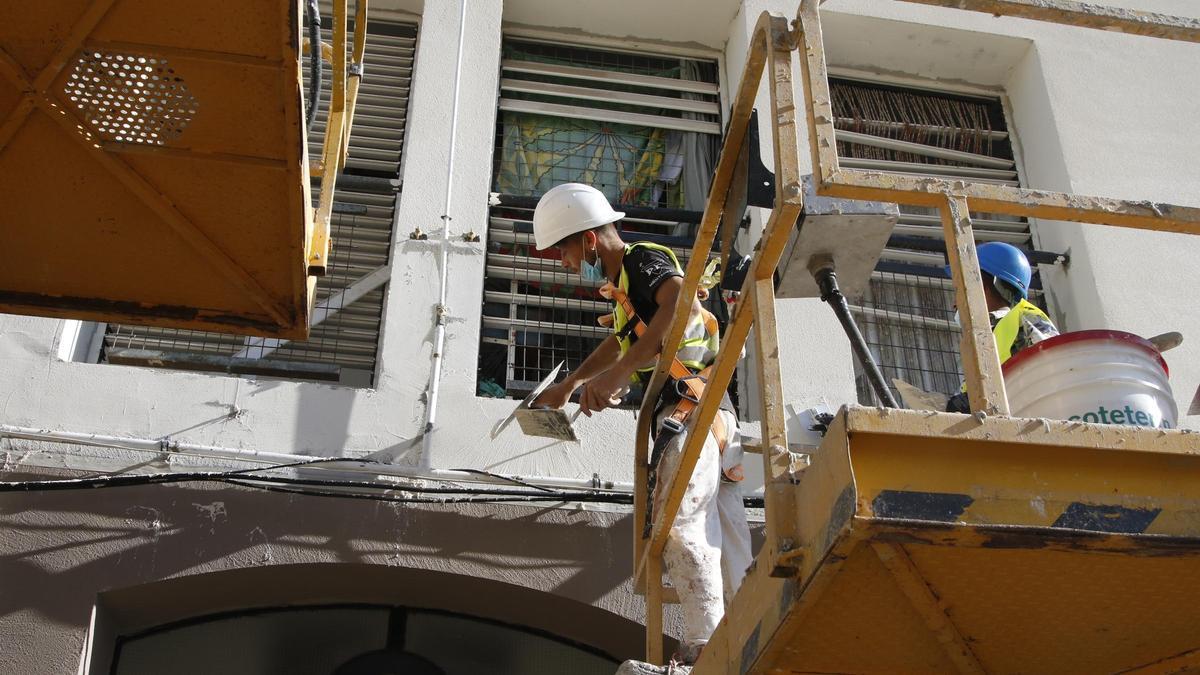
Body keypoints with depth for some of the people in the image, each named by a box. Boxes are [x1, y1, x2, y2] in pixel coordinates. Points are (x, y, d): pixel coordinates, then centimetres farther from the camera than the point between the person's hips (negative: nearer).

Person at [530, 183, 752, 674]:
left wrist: (617, 373, -33)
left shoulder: (646, 261, -6)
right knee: (718, 537, 6)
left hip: (691, 407, -10)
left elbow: (683, 307, -29)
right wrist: (569, 384, 53)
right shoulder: (625, 281, 25)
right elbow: (622, 340, 44)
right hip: (697, 411, 10)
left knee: (680, 524, -18)